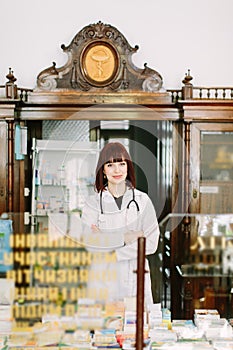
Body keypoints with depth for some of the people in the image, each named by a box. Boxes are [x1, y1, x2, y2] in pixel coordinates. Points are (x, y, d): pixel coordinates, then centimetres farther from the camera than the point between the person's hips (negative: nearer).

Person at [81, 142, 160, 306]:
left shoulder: (142, 200, 3)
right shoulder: (93, 202, 1)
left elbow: (151, 243, -4)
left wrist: (113, 254, -11)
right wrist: (124, 238, -12)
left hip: (136, 279, 1)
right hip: (103, 280, -1)